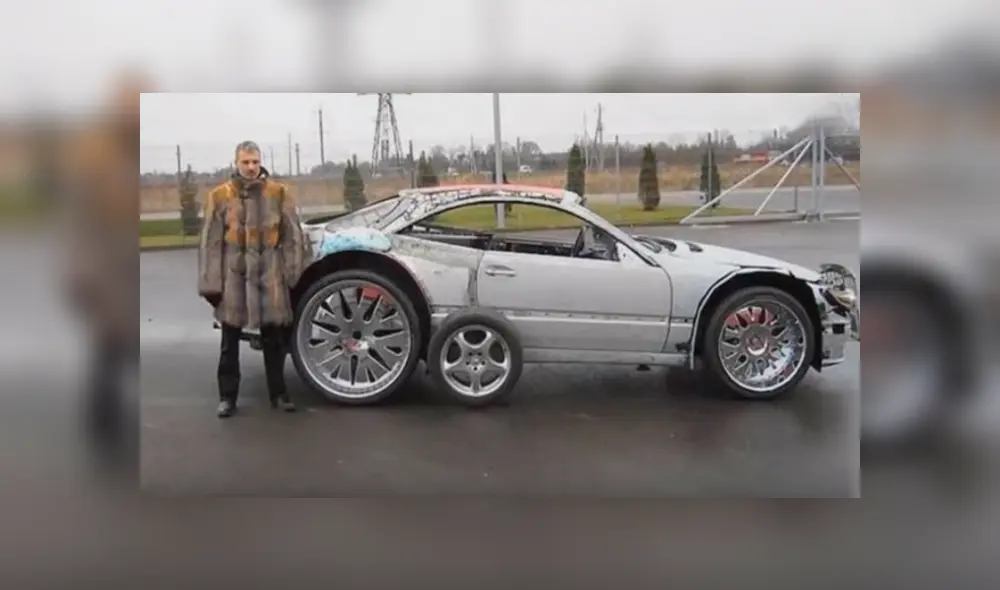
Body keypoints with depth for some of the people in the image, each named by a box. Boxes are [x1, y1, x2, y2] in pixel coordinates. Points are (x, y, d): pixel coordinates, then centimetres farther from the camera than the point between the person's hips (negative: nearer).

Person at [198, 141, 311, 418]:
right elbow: (211, 242, 0)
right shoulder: (219, 195, 2)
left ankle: (278, 393, 20)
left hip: (269, 274, 0)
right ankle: (227, 397, 17)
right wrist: (210, 283, -4)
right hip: (233, 274, 0)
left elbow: (292, 236, 4)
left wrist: (293, 273, -1)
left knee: (274, 339, 8)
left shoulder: (279, 193, 4)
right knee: (230, 341, 7)